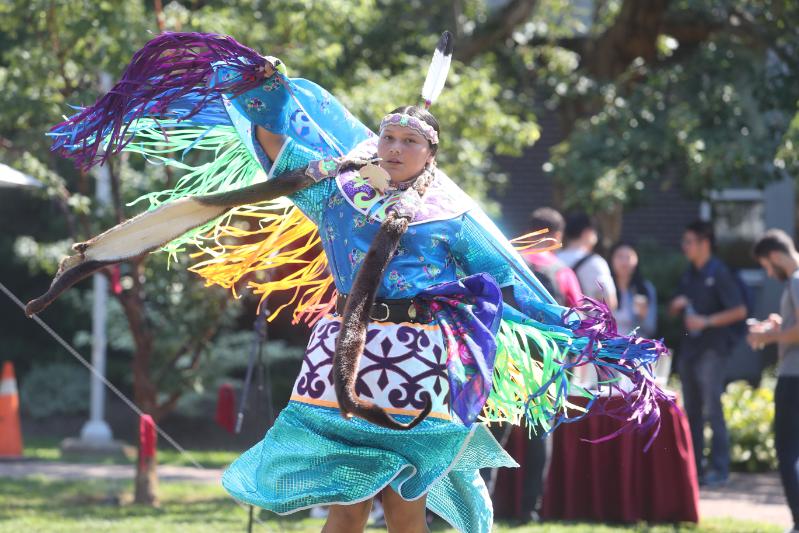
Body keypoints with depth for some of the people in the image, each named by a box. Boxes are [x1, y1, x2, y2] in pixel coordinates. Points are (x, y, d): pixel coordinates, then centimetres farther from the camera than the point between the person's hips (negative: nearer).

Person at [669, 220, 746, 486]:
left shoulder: (719, 274, -9)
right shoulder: (688, 275, 14)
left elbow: (739, 311, -13)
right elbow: (672, 311, 21)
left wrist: (707, 321, -19)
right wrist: (677, 305, -1)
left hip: (711, 349, -8)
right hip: (689, 347, 8)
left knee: (712, 409, -9)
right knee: (692, 411, 10)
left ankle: (719, 468, -7)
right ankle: (693, 466, 15)